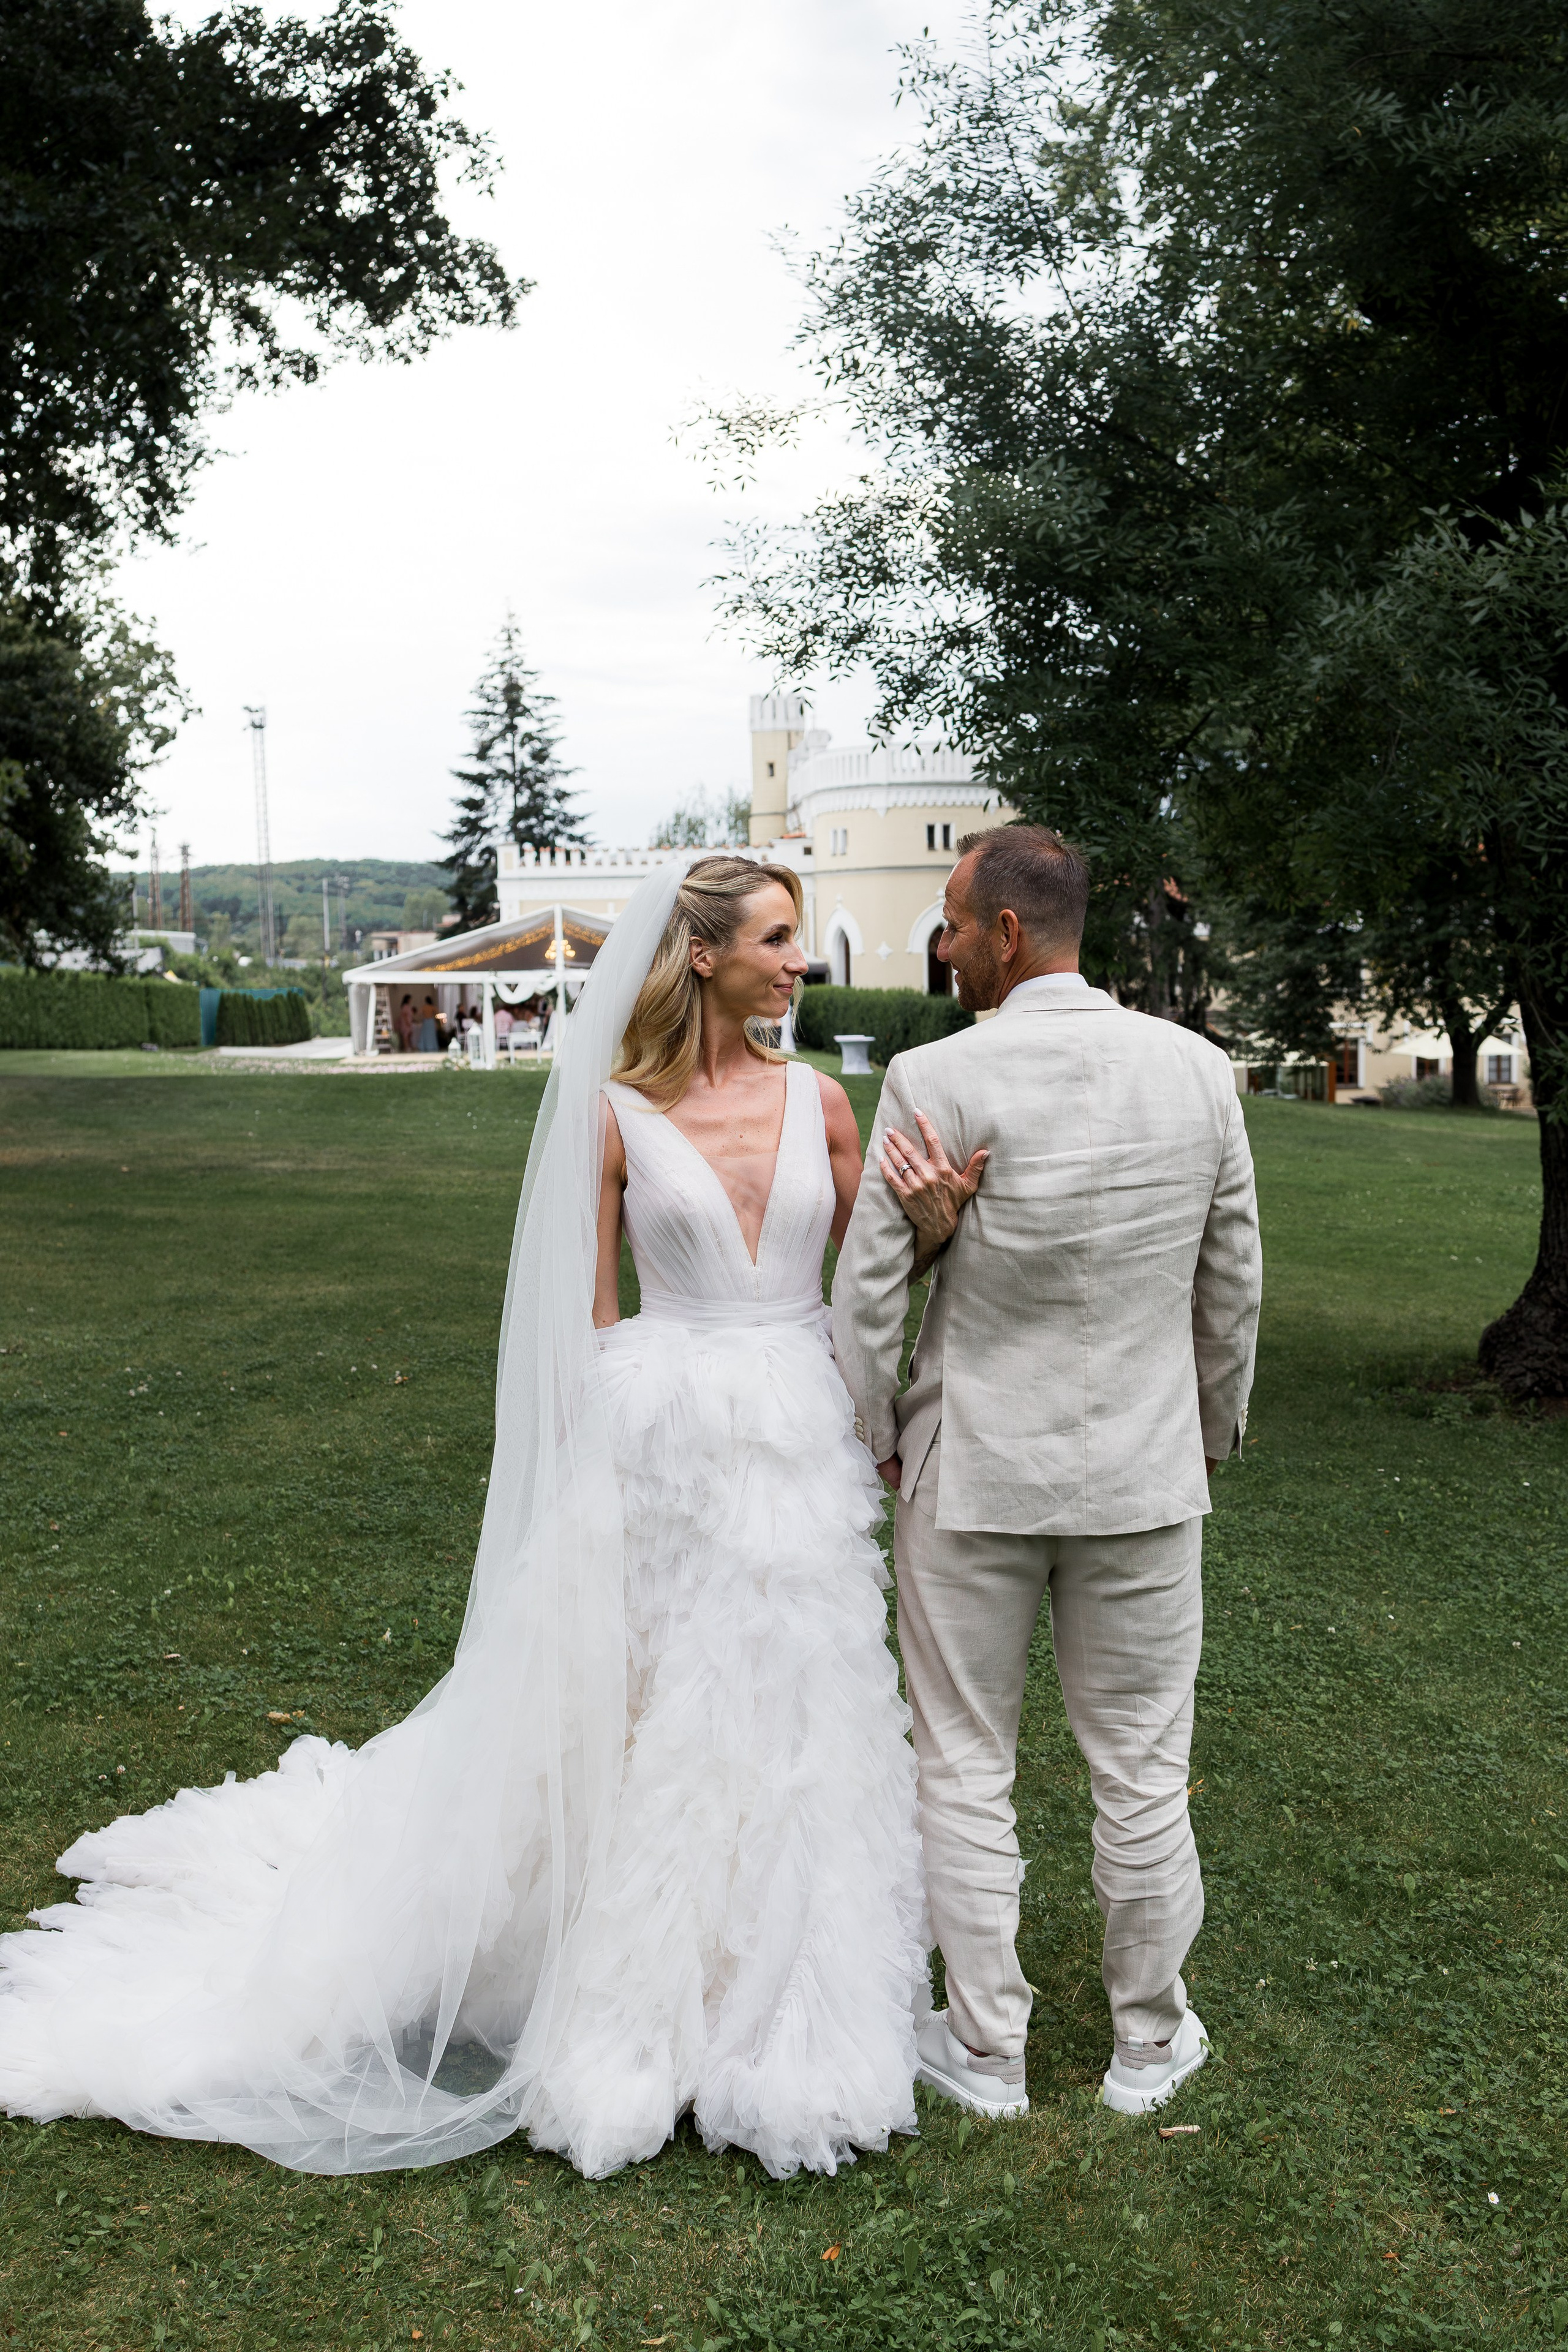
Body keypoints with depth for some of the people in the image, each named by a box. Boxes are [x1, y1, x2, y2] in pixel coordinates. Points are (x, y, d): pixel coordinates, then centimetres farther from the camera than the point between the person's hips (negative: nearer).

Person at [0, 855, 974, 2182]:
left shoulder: (818, 1101, 4)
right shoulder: (615, 1113, -4)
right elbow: (587, 1309, -1)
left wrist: (935, 1217, -12)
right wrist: (588, 1468, -3)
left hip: (803, 1437, 3)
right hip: (661, 1437, -3)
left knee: (794, 1723, 11)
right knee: (632, 1716, 6)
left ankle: (781, 2011, 31)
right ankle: (633, 2006, 29)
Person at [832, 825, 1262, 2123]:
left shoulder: (934, 1081, -15)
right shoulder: (1198, 1069, -4)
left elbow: (870, 1288, -10)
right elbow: (1233, 1282, 5)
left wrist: (873, 1436, 7)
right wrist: (1216, 1424, 20)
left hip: (971, 1472, -2)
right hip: (1142, 1473, 3)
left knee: (967, 1770, 14)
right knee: (1141, 1772, 16)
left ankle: (987, 2049, 28)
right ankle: (1150, 2042, 33)